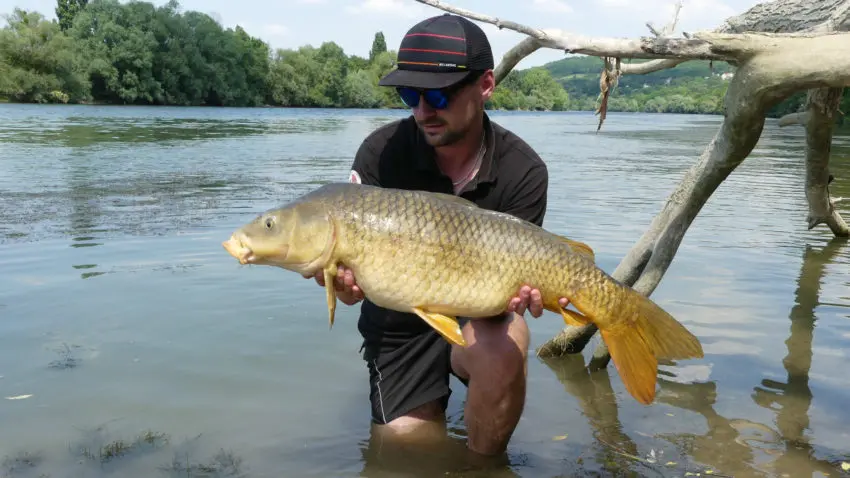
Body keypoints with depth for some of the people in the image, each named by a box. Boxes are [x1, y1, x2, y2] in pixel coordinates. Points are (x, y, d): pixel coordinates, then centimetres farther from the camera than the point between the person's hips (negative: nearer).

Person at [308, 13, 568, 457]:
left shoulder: (523, 171, -16)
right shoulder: (381, 151, -16)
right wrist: (347, 277, -39)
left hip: (474, 314, -1)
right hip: (400, 323, 1)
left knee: (502, 347, -33)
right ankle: (431, 405, 34)